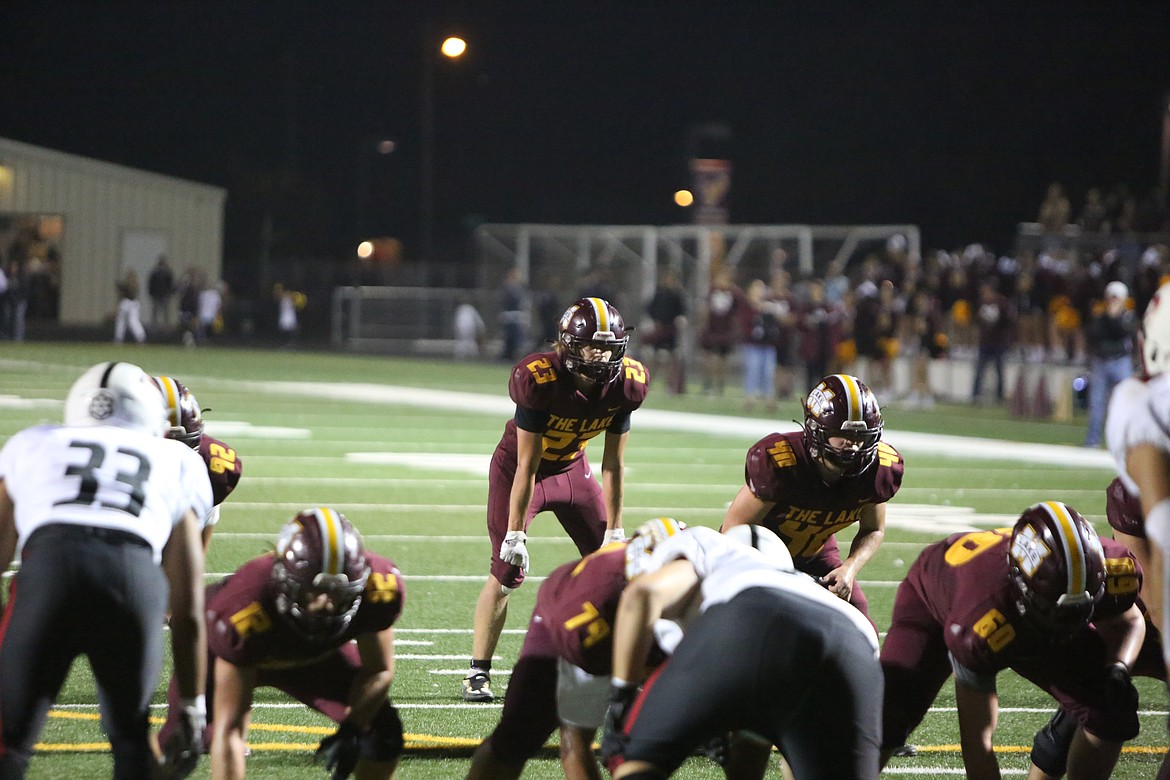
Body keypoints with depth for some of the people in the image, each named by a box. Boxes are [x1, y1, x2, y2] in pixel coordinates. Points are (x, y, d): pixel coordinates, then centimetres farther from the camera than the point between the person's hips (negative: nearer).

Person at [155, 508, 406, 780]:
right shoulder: (245, 613, -46)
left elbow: (378, 672, -14)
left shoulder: (379, 586, -36)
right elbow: (228, 730, -42)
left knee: (382, 730, -10)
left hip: (317, 654, 3)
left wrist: (351, 732, -27)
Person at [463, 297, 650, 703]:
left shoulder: (626, 383, -19)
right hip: (517, 467, -5)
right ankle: (478, 673, -5)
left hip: (572, 468, 5)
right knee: (508, 570, -12)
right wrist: (515, 533, -24)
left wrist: (614, 529, -7)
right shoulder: (539, 378, -33)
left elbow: (613, 465, -9)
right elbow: (527, 467, -28)